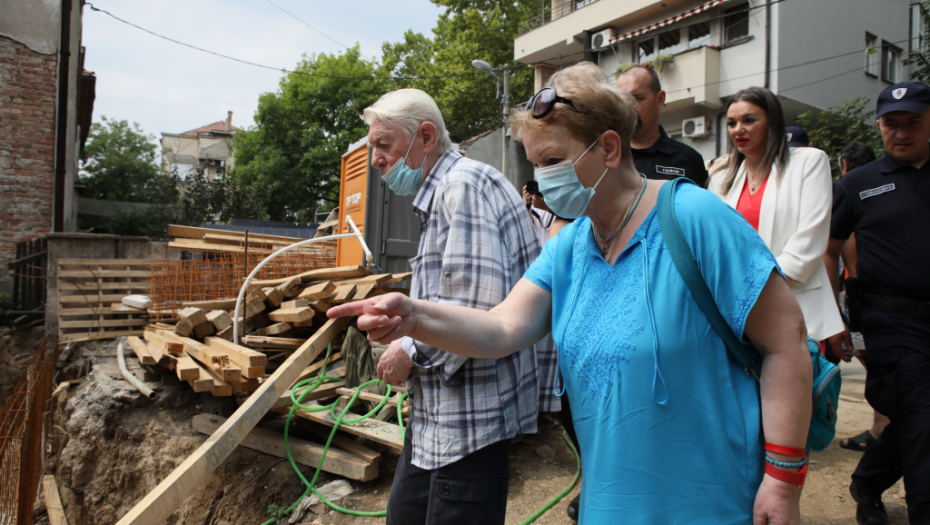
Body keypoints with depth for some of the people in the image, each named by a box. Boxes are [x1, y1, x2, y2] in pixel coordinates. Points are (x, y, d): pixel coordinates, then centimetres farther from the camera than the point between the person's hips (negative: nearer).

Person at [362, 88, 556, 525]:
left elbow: (477, 301, -26)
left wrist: (412, 351, -13)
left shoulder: (463, 185, -14)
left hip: (473, 411, -10)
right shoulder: (442, 193, 19)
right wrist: (410, 346, 13)